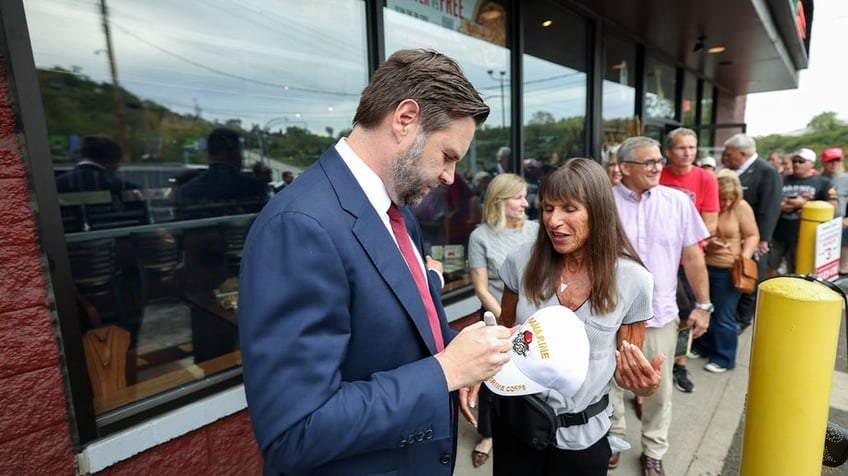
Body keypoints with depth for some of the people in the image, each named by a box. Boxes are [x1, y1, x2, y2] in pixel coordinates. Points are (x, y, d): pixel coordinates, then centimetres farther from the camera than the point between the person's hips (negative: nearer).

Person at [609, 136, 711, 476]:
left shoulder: (678, 202, -3)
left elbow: (692, 257, 3)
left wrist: (703, 305, 4)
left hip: (660, 313, 2)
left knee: (659, 390, 16)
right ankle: (612, 439, 41)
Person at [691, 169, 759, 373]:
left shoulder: (742, 207, -8)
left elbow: (752, 236, -3)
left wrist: (744, 258, -16)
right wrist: (705, 244, -19)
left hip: (728, 270, -2)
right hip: (703, 266, 2)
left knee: (724, 317, 6)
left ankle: (723, 357, 21)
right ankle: (702, 346, 34)